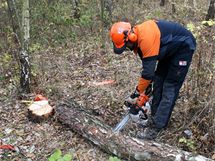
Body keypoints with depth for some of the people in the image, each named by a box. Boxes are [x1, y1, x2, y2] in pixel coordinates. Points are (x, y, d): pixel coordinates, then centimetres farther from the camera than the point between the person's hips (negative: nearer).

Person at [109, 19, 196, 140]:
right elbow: (148, 63, 8)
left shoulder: (146, 37, -33)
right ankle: (156, 119, 16)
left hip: (183, 47, -9)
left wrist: (138, 92, -17)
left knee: (170, 88, -10)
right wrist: (147, 83, 11)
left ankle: (156, 128, -8)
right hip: (170, 48, 9)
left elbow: (148, 70, -30)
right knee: (158, 81, 8)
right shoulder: (138, 36, -4)